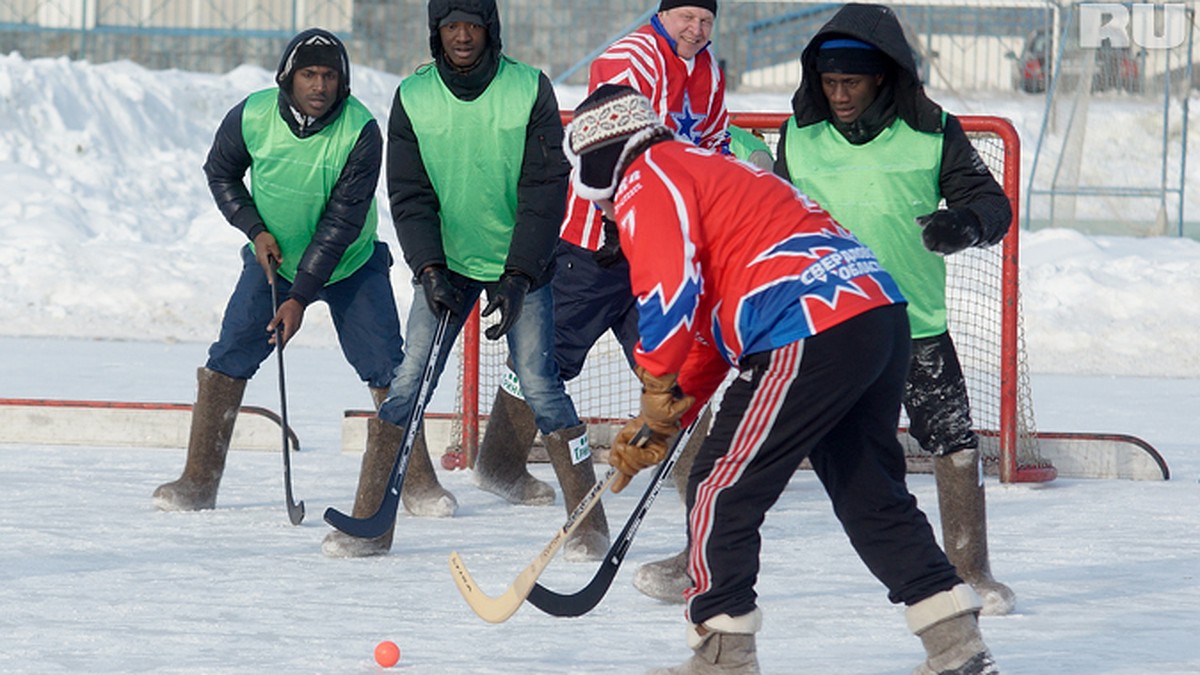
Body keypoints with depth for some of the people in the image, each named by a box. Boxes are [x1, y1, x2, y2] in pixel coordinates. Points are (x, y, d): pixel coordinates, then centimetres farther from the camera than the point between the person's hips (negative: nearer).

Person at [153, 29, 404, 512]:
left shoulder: (360, 132, -24)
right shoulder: (252, 117, -18)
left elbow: (340, 223, -24)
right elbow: (220, 173, 3)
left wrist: (301, 298, -27)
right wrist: (255, 229, -11)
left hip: (350, 263, -1)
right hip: (274, 256, 1)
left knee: (386, 365, -9)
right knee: (230, 358, -8)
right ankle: (198, 482, 0)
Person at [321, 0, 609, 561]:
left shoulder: (530, 90, -11)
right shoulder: (413, 98, -5)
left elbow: (545, 190, -11)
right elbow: (409, 195, -3)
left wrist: (517, 277, -17)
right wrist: (430, 271, -15)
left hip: (521, 263, -2)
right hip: (445, 263, 2)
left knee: (540, 387, -9)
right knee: (409, 383, -5)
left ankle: (588, 523, -1)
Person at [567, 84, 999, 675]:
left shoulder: (646, 184, 2)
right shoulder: (706, 170, 32)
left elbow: (671, 294, -14)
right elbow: (710, 336, 32)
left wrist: (656, 388, 0)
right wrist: (659, 426, 28)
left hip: (813, 333, -10)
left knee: (721, 488, 1)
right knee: (868, 492, 19)